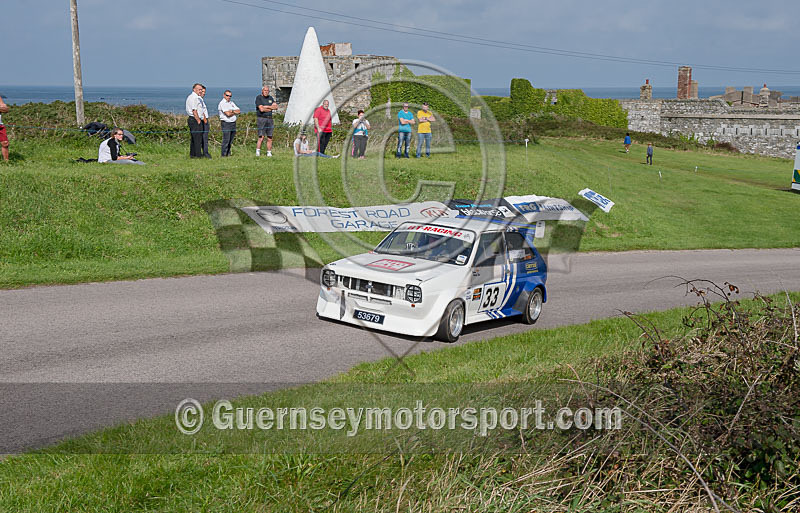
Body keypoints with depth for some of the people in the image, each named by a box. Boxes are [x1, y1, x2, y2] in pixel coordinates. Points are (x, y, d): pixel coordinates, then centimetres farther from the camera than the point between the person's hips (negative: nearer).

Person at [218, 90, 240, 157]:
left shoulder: (231, 102, 18)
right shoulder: (222, 103, -7)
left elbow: (238, 111, 10)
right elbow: (228, 114, -18)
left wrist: (232, 111, -7)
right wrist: (235, 112, 0)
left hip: (233, 123, 7)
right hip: (226, 123, -7)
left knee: (231, 141, 9)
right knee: (226, 140, -9)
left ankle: (228, 154, 16)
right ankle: (224, 155, -5)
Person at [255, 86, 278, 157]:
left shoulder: (270, 98, 16)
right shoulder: (258, 97, -3)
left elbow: (276, 107, 4)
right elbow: (261, 109, -15)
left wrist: (267, 106, -9)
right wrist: (271, 108, -1)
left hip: (270, 119, 5)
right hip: (261, 119, -5)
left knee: (269, 138, 4)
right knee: (261, 137, -14)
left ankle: (269, 153, 9)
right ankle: (257, 152, -9)